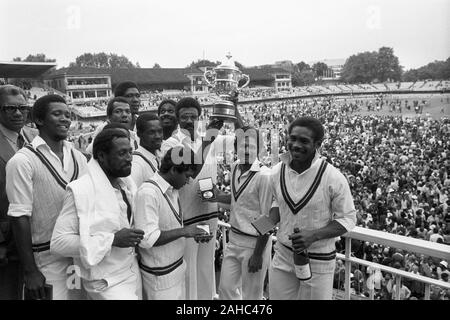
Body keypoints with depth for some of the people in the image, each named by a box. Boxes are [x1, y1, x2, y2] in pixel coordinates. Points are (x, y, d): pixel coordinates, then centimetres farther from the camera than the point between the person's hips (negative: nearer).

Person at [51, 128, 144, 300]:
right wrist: (113, 239, -24)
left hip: (134, 273, 7)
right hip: (107, 283, -7)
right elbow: (58, 242, -21)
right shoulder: (80, 190, -18)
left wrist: (136, 235, 1)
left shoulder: (127, 184, 4)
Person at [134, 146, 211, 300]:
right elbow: (147, 239, -28)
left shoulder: (173, 190, 5)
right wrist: (183, 231, -22)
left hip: (178, 265, 8)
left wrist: (193, 232, 1)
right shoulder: (148, 192, -23)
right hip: (160, 274, -8)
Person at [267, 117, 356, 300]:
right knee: (277, 296, 17)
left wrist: (314, 235, -24)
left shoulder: (333, 178, -19)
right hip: (282, 256, 4)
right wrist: (270, 221, -7)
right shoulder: (277, 172, -5)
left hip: (318, 261, -4)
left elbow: (348, 218, -11)